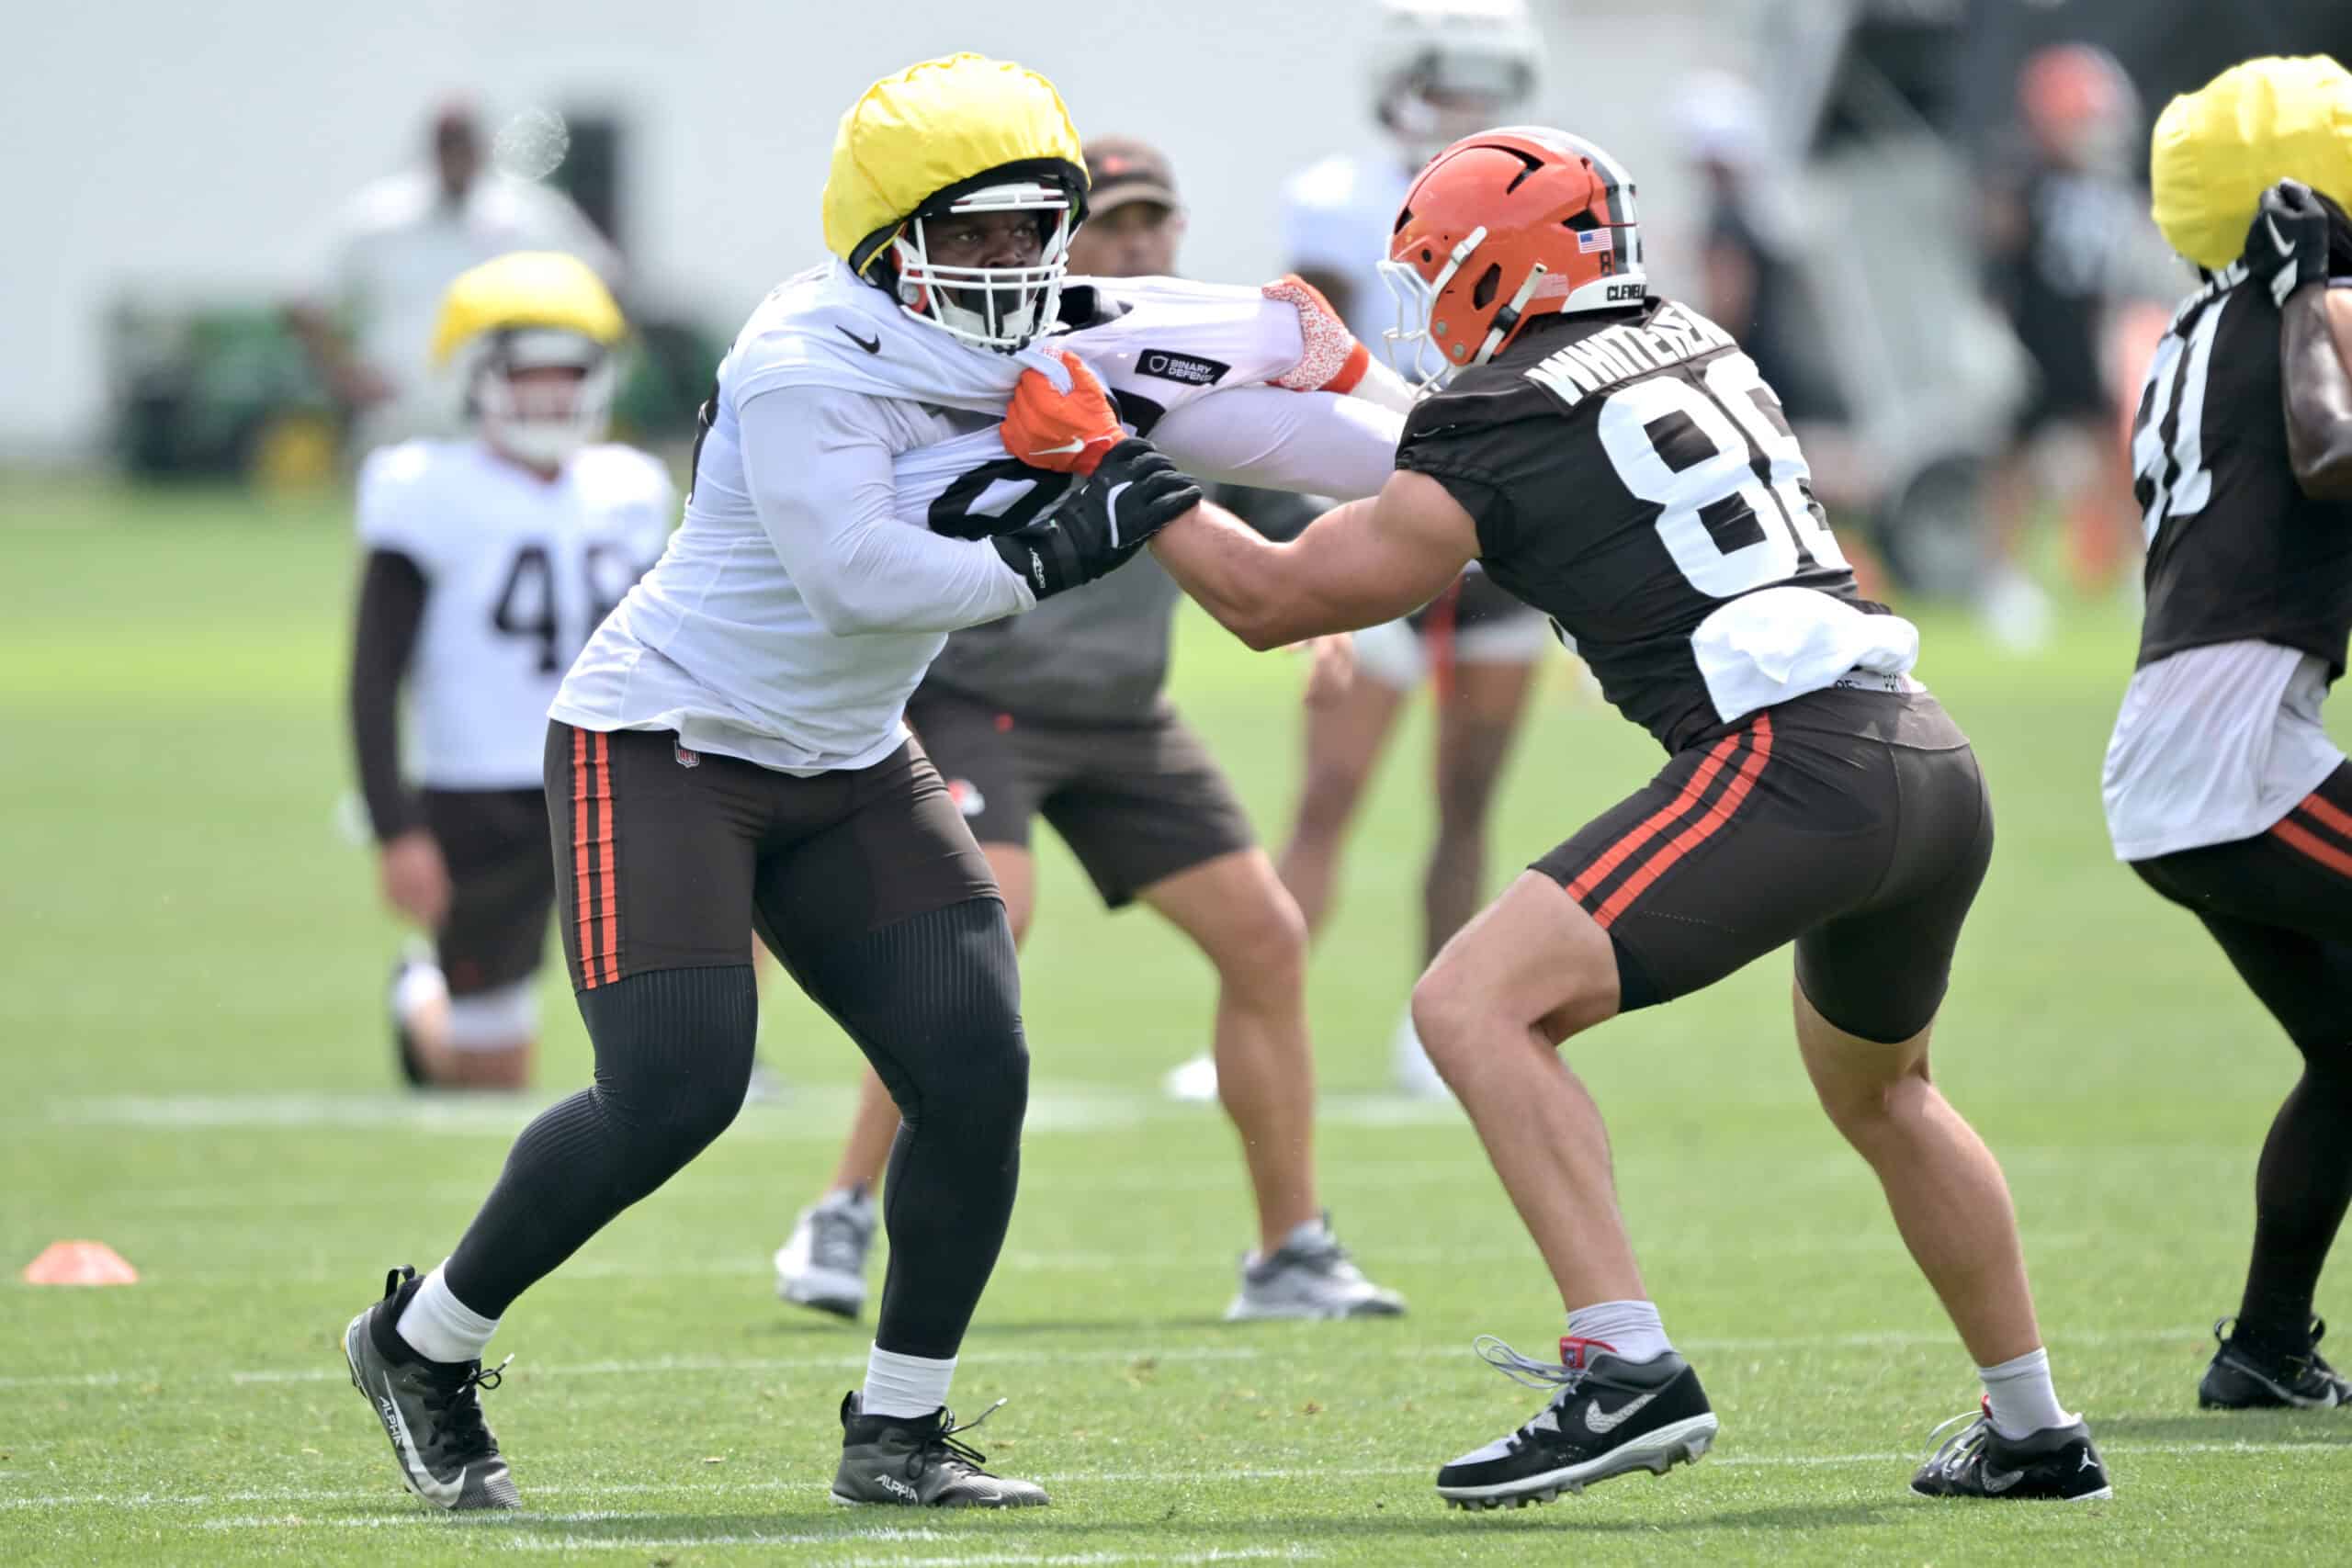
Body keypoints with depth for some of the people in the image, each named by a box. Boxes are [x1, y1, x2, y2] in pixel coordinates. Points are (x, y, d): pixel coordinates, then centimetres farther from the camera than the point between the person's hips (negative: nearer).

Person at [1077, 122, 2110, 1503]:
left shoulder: (1501, 425, -1)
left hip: (1794, 759, -9)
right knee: (1879, 1093, 31)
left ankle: (1628, 1370, -22)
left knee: (1478, 1006, -11)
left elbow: (1273, 600, 5)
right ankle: (2036, 1435, 37)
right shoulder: (1692, 345, 20)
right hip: (1935, 760, 9)